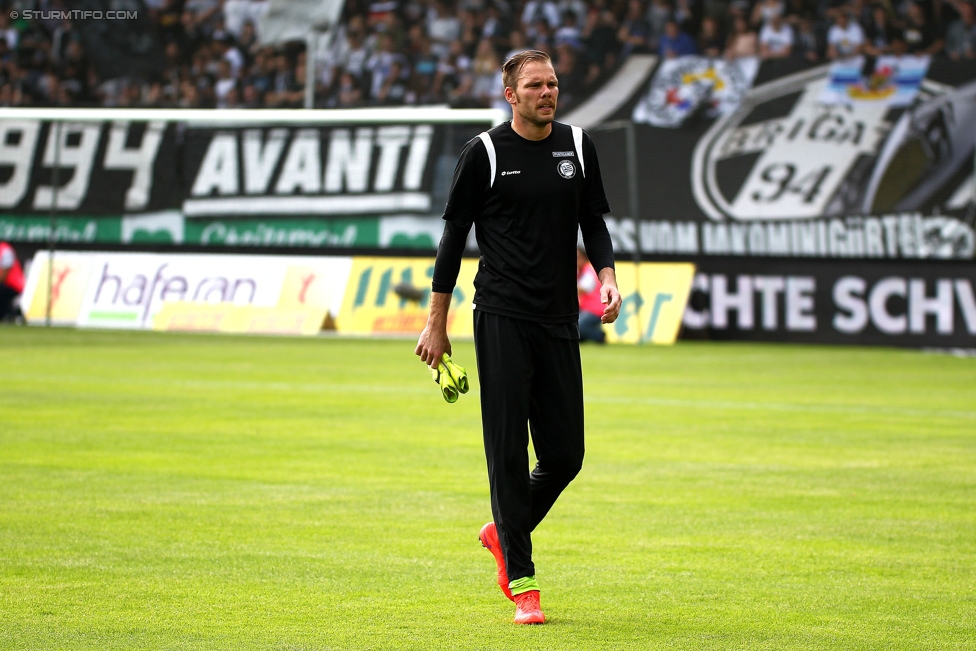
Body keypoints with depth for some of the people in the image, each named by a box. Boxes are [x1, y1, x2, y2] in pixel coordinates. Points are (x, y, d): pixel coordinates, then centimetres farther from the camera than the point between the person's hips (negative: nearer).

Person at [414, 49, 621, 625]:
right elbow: (455, 234, 2)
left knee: (566, 454, 3)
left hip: (560, 318, 4)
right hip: (502, 317, -4)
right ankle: (521, 580, -2)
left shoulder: (578, 146, 9)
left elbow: (594, 222, 18)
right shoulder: (486, 153, -2)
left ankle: (504, 532, 30)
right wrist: (437, 323, 1)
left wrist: (607, 275, -2)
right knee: (509, 450, -7)